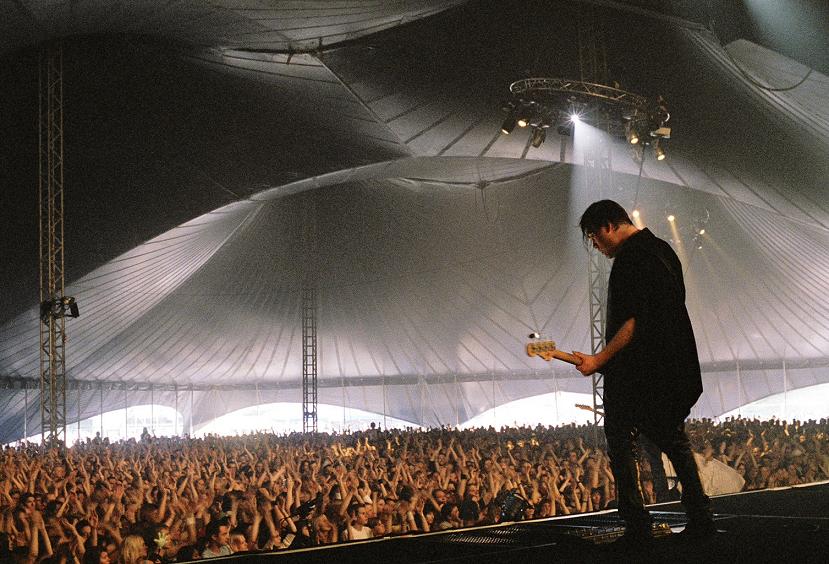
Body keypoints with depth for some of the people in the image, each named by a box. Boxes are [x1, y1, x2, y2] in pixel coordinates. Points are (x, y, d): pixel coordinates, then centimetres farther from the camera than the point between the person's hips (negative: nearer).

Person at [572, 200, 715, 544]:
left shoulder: (631, 260, -16)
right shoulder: (664, 251, 15)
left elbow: (633, 322, -23)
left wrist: (598, 360, -17)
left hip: (635, 374, -9)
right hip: (675, 371, 9)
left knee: (621, 442, -2)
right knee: (674, 440, 16)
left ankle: (636, 526, -5)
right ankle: (700, 519, 16)